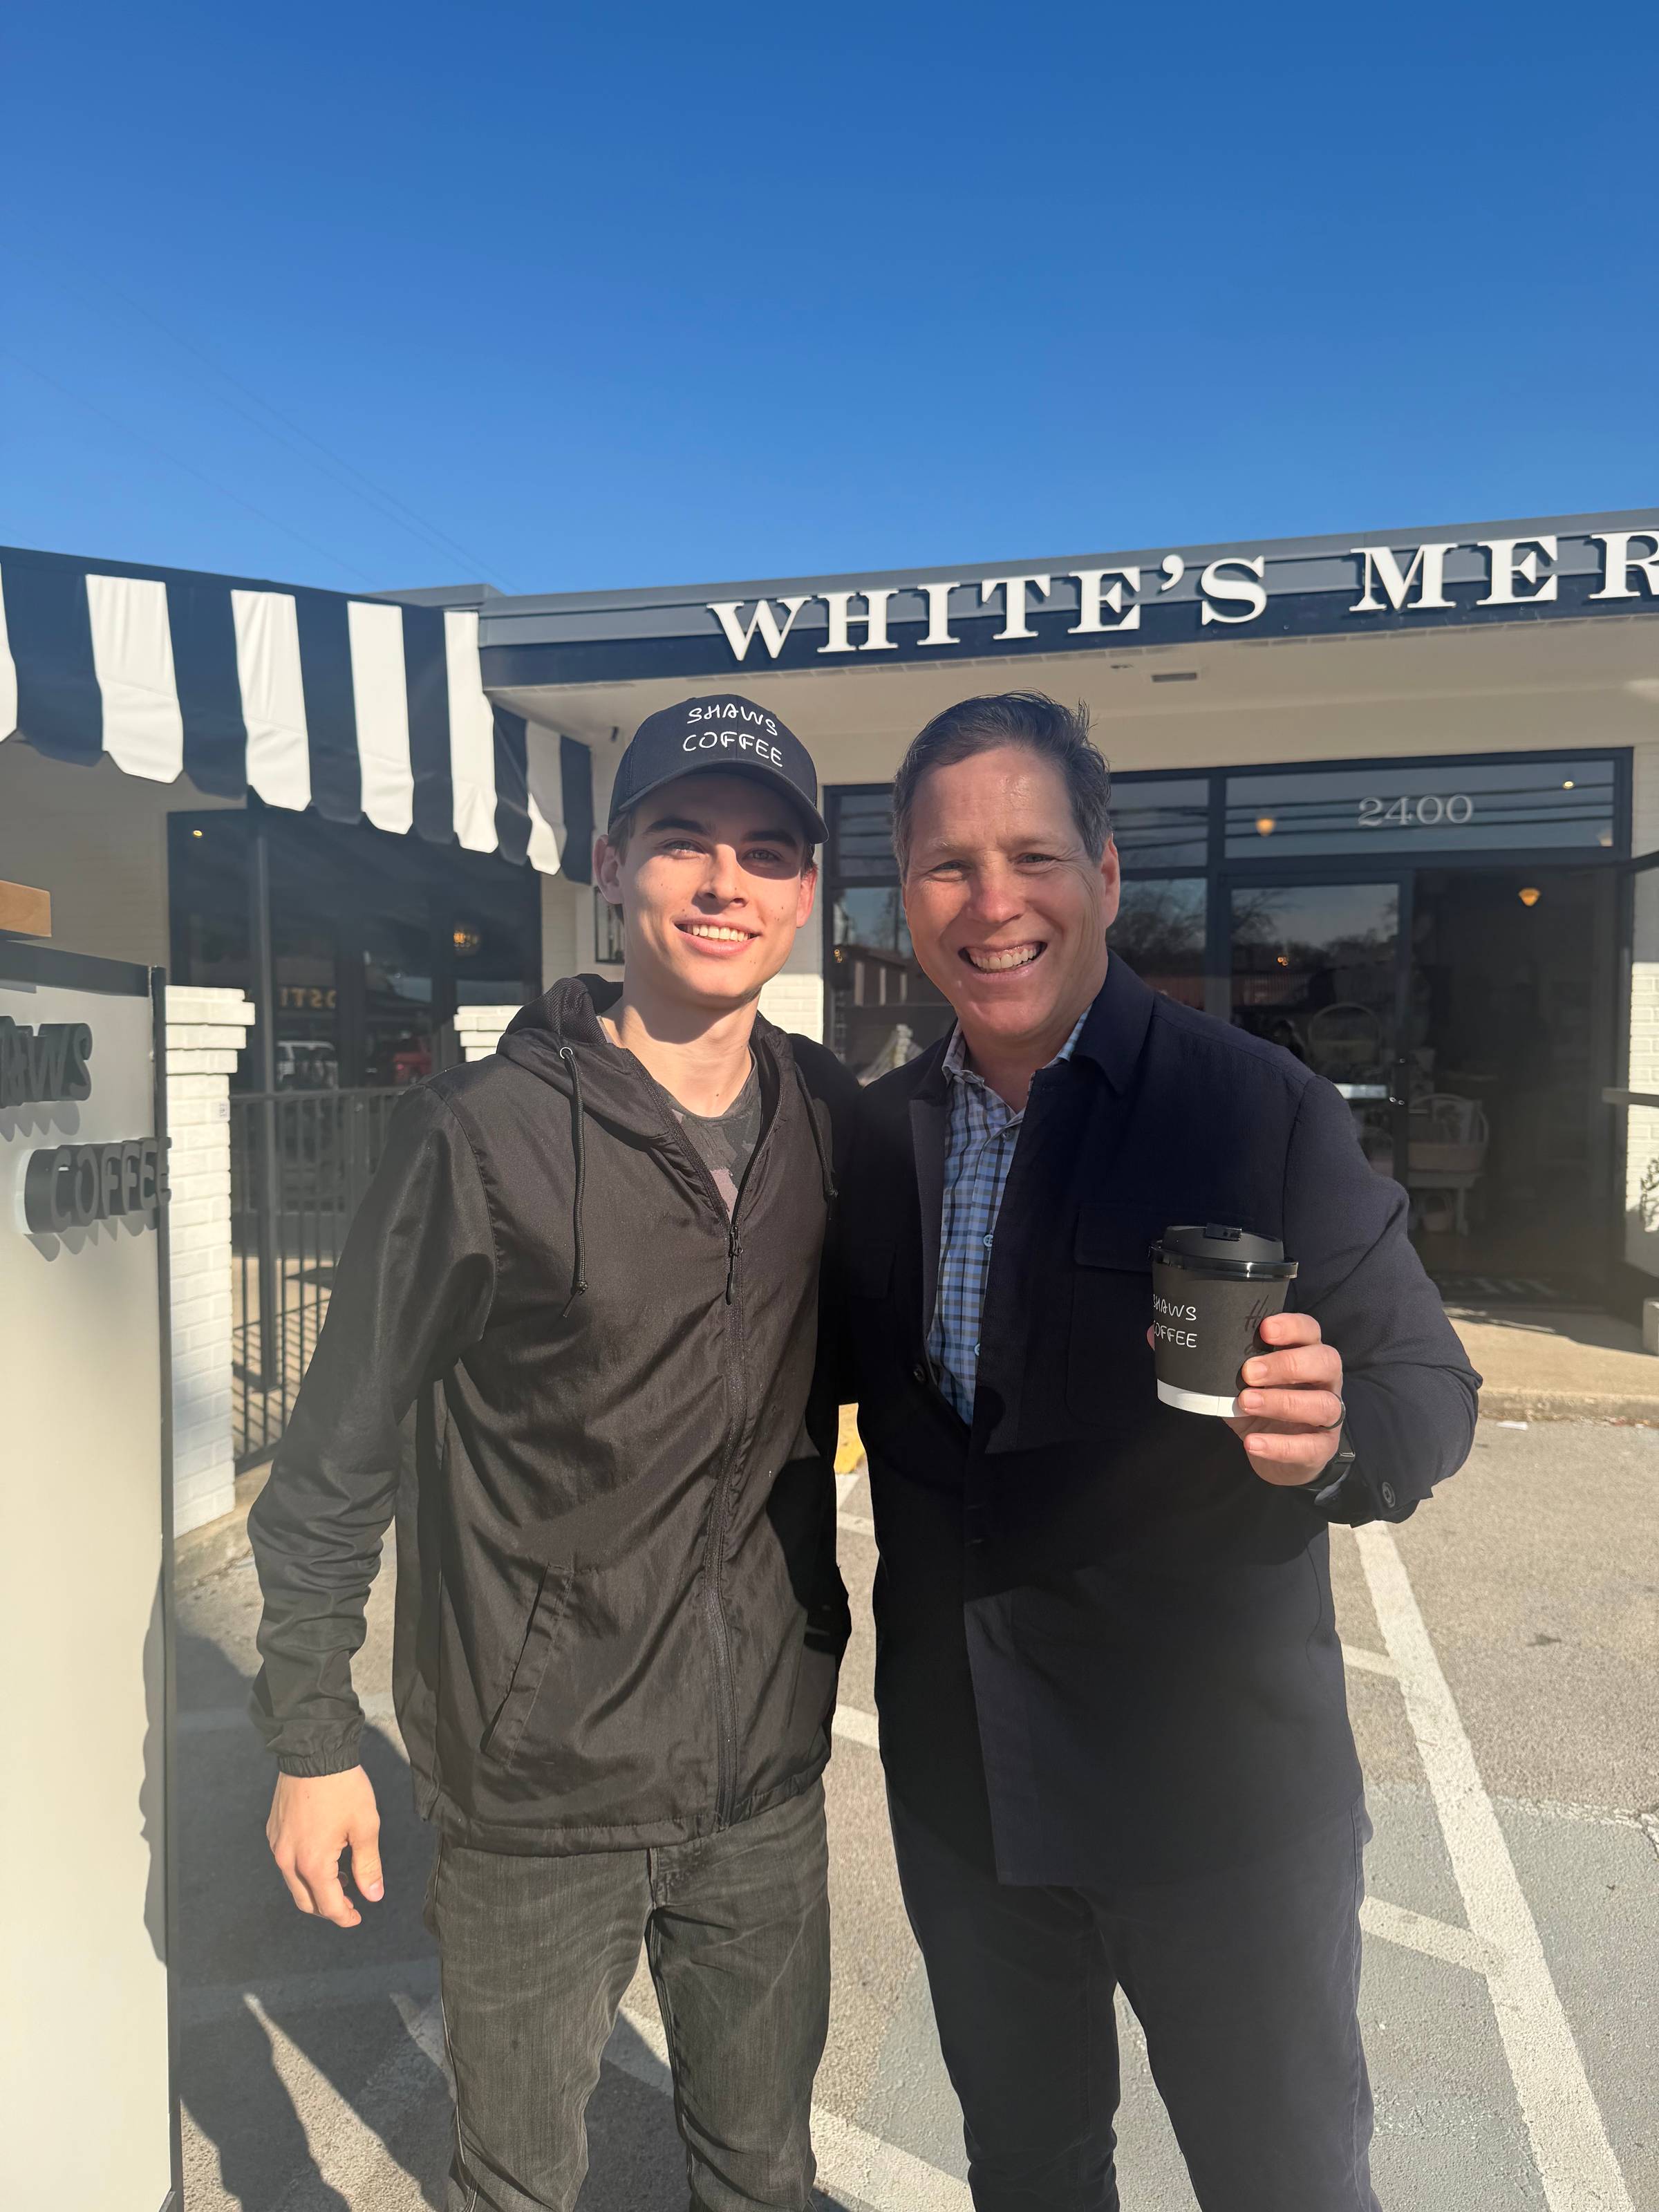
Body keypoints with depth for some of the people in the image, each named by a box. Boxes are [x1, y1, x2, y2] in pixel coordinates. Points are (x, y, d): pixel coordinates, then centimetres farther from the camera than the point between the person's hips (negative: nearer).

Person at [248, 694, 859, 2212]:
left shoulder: (833, 1121, -3)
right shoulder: (485, 1136, -16)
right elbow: (340, 1448, -9)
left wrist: (827, 1633, 7)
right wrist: (311, 1735, -5)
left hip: (767, 1778, 4)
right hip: (535, 1798, -3)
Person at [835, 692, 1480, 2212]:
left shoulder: (1263, 1110, -14)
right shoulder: (874, 1136, -1)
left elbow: (1430, 1388, -13)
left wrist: (1330, 1439, -34)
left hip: (1219, 1791, -3)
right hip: (964, 1786, 4)